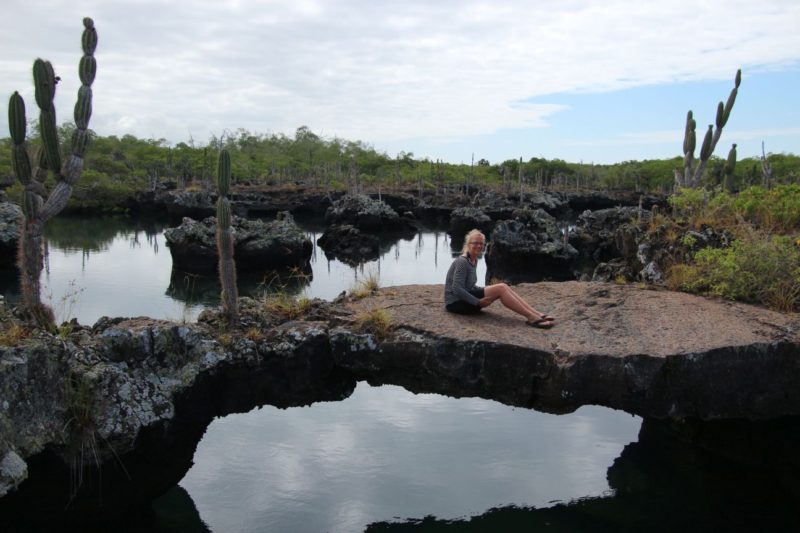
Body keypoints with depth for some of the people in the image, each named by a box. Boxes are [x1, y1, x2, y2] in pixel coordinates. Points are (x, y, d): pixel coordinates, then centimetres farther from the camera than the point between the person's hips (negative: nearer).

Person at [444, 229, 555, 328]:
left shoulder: (474, 261, 12)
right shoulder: (462, 262, -16)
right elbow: (457, 289, -23)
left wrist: (486, 291, 10)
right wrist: (478, 302, -22)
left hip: (465, 298, 9)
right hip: (456, 303, -9)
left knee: (502, 287, -8)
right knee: (500, 288, -20)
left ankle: (538, 314, -15)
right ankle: (532, 318, -23)